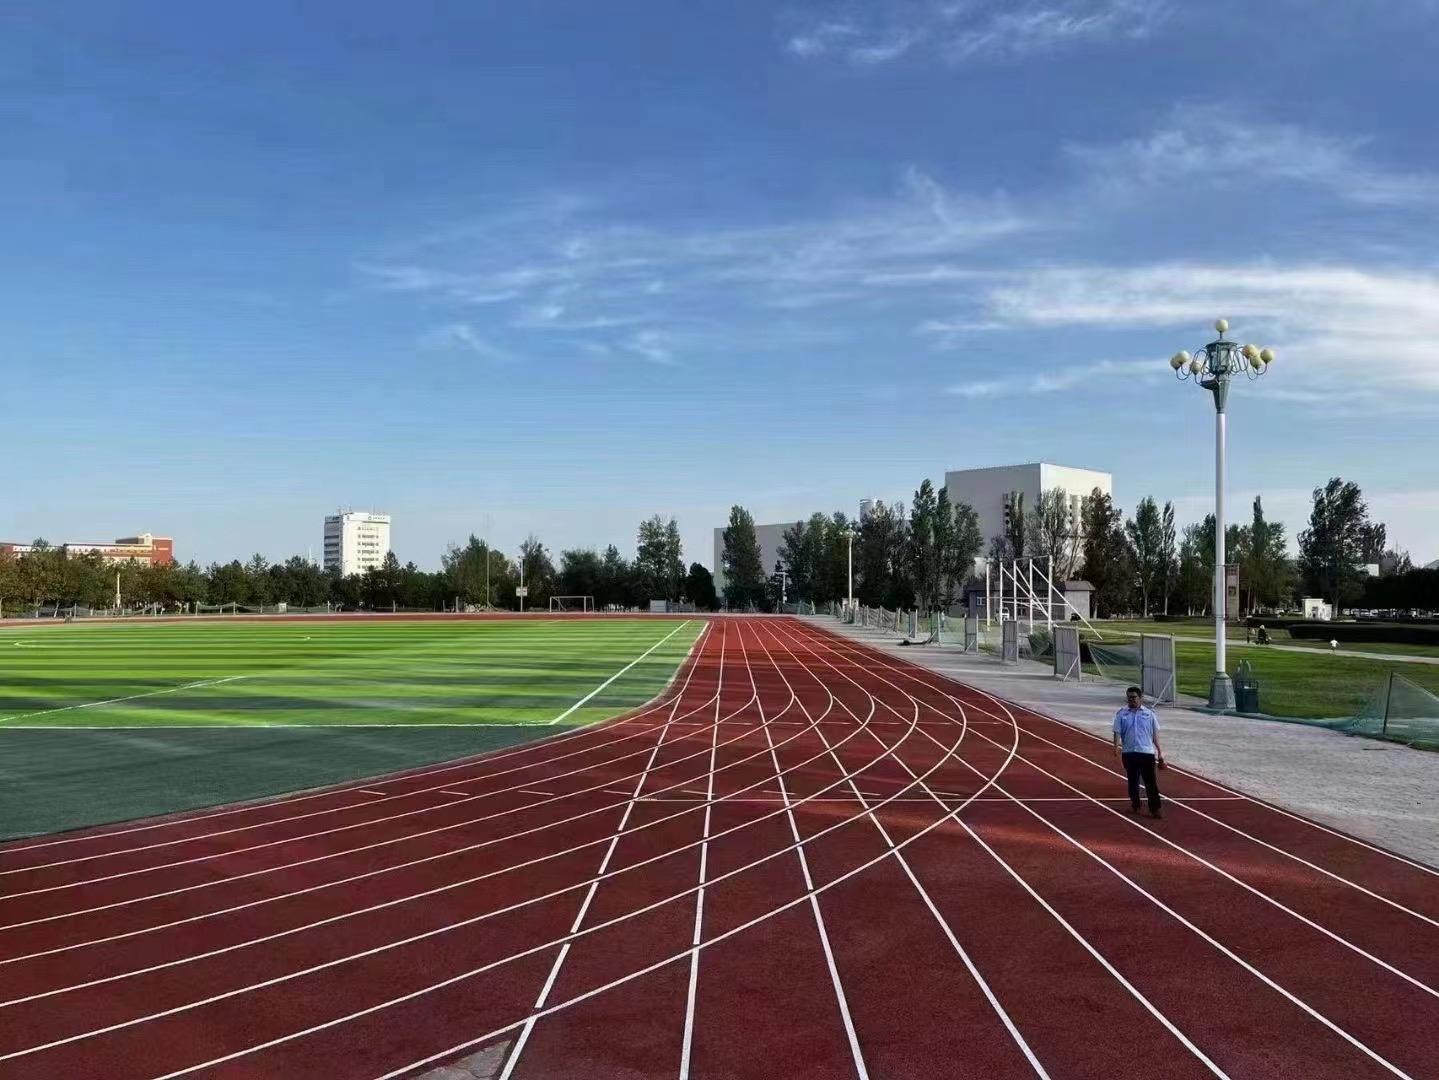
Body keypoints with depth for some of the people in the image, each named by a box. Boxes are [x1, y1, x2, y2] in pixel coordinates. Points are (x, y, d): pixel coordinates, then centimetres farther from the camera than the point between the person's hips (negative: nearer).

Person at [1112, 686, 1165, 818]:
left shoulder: (1149, 713, 3)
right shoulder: (1121, 714, 3)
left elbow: (1155, 734, 8)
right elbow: (1117, 732, -1)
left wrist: (1160, 753, 6)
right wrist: (1116, 746, -20)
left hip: (1147, 752, -1)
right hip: (1128, 753, 1)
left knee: (1151, 782, -3)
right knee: (1132, 781, 10)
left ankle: (1155, 808, 3)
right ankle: (1135, 805, 25)